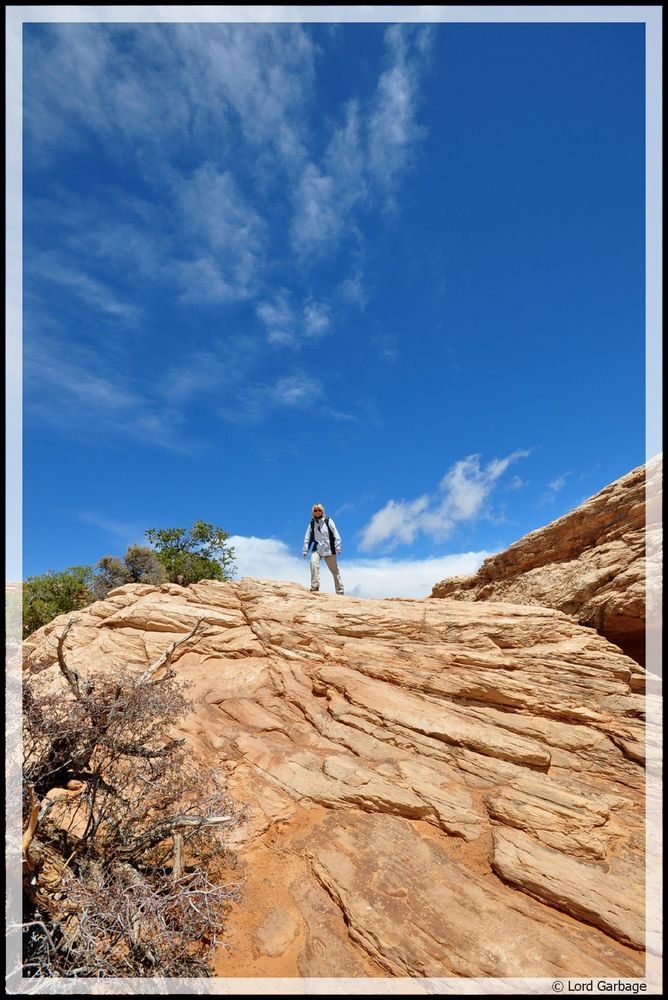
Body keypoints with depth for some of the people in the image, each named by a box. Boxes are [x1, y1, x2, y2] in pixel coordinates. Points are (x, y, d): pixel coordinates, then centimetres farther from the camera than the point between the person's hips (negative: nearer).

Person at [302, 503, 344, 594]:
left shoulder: (328, 521, 2)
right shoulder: (312, 523, 7)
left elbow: (336, 535, -1)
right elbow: (307, 538, 8)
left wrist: (338, 547, -8)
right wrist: (305, 550, 3)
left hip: (329, 549, -1)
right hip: (317, 549, 1)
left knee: (334, 570, 5)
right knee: (313, 563, -27)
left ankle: (340, 591, 16)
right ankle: (314, 587, -23)